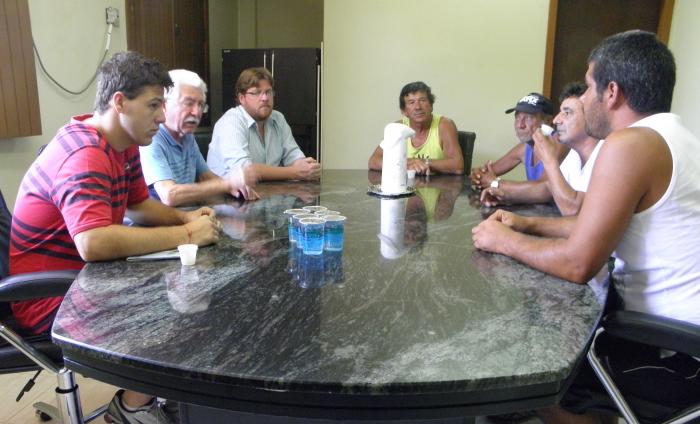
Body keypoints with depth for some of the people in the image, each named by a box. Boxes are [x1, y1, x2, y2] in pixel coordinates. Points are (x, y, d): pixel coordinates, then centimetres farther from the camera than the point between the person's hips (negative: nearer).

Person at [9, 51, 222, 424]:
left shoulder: (124, 143, 4)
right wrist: (185, 236, -34)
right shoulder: (86, 156, -28)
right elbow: (93, 243, -43)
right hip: (52, 299, -9)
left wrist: (185, 218, -5)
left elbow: (138, 204, 15)